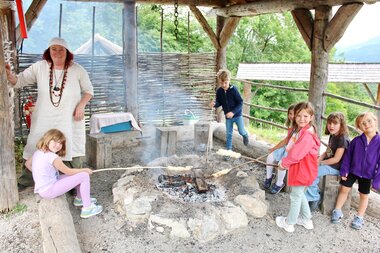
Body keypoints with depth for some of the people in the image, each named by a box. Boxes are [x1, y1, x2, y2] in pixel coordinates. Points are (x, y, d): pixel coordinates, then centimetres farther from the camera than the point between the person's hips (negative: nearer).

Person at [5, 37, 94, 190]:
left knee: (71, 153, 7)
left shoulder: (77, 70, -7)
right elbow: (19, 81, 0)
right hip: (44, 120, 1)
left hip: (70, 121, -1)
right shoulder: (39, 67, -4)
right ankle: (25, 182, 29)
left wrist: (81, 105, -12)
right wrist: (9, 75, -21)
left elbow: (88, 90, 3)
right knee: (36, 150, 10)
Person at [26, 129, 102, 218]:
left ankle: (79, 199, 36)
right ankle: (87, 209, -5)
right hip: (49, 191, -10)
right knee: (84, 176, -11)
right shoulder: (53, 157, -23)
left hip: (42, 189, 10)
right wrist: (85, 170, 1)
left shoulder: (38, 152, 3)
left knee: (78, 175, 19)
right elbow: (68, 172, -14)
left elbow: (27, 164, 22)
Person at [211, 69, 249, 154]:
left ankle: (245, 135, 38)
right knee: (228, 134, 8)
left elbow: (240, 103, -17)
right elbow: (219, 102, 5)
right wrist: (215, 104, -19)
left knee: (241, 131, 1)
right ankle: (228, 149, 21)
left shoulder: (233, 89, -20)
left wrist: (233, 112, -27)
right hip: (228, 116, 3)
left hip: (237, 114, -3)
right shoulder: (219, 91, -8)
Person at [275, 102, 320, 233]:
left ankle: (289, 223, 26)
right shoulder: (302, 131, 6)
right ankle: (306, 220, 40)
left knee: (295, 197, 8)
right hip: (301, 170, 10)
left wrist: (283, 163, -12)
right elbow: (294, 151, 11)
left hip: (302, 171, -10)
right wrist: (285, 162, 0)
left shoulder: (307, 135, -27)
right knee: (300, 195, 24)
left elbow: (295, 154, -27)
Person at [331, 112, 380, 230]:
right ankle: (337, 211, 24)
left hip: (367, 174, -1)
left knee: (364, 195, 14)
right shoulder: (356, 140, -12)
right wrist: (344, 170, -5)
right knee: (344, 189, 7)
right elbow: (348, 156, -2)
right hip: (352, 170, 1)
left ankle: (359, 217, 30)